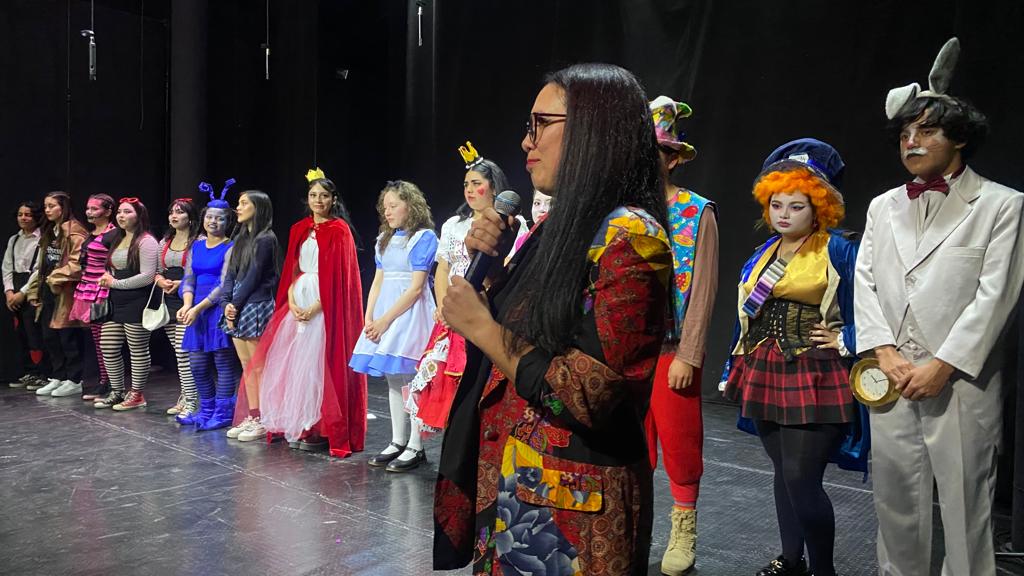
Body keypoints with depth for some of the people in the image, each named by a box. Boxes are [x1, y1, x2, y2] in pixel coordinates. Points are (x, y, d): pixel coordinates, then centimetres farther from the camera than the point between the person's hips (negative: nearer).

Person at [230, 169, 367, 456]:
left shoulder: (338, 230, -5)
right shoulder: (299, 229, 14)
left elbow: (338, 276, -11)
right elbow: (292, 269, 13)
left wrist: (315, 308, -16)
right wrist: (292, 301, -3)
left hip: (325, 307, -6)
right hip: (298, 303, 6)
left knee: (319, 365, -7)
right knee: (296, 364, 5)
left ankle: (321, 429, 1)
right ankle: (299, 426, 14)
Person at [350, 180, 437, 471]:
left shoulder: (424, 237, -7)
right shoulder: (384, 239, 15)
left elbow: (416, 287, -13)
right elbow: (377, 282, 12)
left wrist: (386, 320, -14)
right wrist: (369, 318, -1)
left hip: (410, 311, -7)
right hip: (383, 313, 7)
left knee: (411, 378, -6)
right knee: (393, 379, 11)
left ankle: (415, 447, 1)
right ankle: (397, 442, 19)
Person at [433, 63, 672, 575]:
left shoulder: (628, 236, -18)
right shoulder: (561, 229, 10)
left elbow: (591, 395, -25)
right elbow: (515, 333, 15)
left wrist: (482, 329, -17)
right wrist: (491, 265, 0)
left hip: (570, 503, -8)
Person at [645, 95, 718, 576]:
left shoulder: (698, 213, -5)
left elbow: (702, 290, -10)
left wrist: (688, 356, -14)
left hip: (673, 350, -4)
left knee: (679, 440, 7)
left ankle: (684, 532, 24)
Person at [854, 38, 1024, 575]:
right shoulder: (883, 207, 15)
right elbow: (865, 282, 8)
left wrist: (942, 365, -13)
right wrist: (885, 352, -5)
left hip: (960, 379, -4)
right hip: (890, 376, 4)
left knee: (965, 499, 2)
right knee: (895, 496, 11)